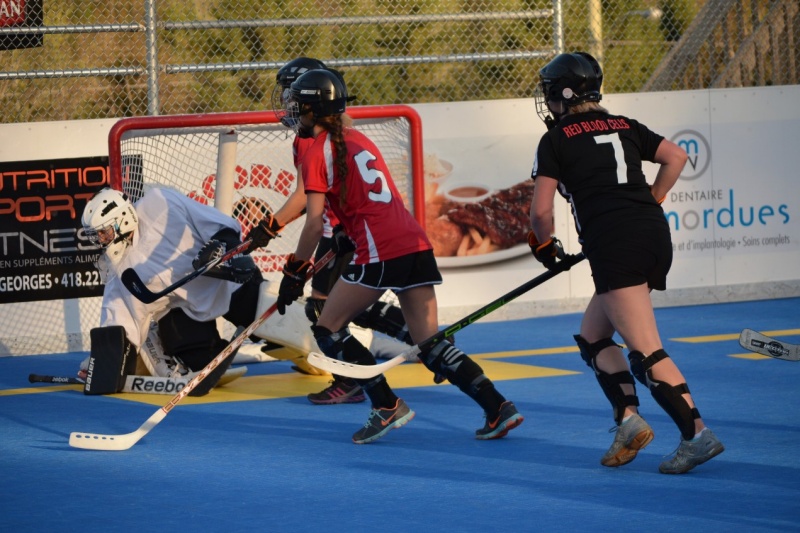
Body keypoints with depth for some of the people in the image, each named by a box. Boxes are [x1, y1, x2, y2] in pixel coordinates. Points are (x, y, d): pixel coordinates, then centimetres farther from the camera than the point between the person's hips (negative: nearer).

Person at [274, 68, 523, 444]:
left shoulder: (316, 155, -1)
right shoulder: (358, 140, 22)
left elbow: (315, 223, -7)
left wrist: (294, 273, -2)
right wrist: (349, 238, 35)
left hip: (380, 253, -8)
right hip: (417, 243, 8)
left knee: (327, 329, 5)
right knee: (430, 344, 8)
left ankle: (387, 406, -2)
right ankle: (497, 407, -4)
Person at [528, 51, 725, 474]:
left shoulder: (556, 140, 5)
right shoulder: (624, 127, 21)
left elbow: (541, 210, 1)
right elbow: (676, 157, 18)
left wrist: (545, 246, 20)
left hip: (615, 245, -7)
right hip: (655, 237, 7)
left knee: (646, 352, -12)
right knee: (592, 336, 19)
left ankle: (697, 434, -23)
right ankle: (628, 418, 3)